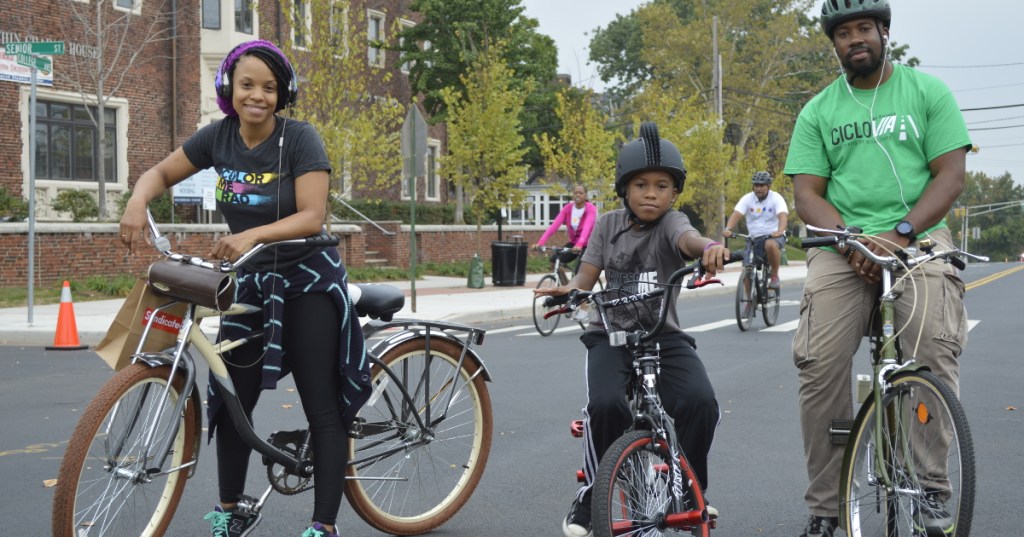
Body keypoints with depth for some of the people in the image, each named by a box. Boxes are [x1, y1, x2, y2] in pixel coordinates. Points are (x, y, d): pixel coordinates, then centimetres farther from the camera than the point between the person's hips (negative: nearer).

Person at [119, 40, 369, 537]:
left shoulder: (300, 138, -17)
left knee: (322, 407, -5)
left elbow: (311, 217, -25)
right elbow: (162, 172, 7)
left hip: (307, 283, -5)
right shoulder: (219, 135, -3)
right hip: (250, 283, 5)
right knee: (231, 400, 7)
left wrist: (252, 235, -40)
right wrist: (138, 201, -15)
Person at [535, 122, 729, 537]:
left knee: (701, 402, -24)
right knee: (606, 404, -28)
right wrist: (566, 290, -22)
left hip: (663, 335, 0)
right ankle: (590, 499, -6)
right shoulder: (608, 224, 5)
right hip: (612, 335, 1)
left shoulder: (671, 223, -4)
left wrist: (709, 247, -53)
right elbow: (587, 276, 3)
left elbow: (688, 238, -28)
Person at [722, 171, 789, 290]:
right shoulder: (747, 198, -2)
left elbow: (783, 216, -24)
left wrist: (780, 231, -45)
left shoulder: (776, 198, -8)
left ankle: (775, 276, -17)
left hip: (774, 236, -3)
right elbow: (736, 214, -15)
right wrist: (728, 229, -35)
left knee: (770, 245, -38)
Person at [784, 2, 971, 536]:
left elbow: (950, 174, -1)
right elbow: (806, 194, 5)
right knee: (819, 363, -16)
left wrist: (899, 232, -16)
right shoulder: (818, 112, 12)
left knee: (934, 348, -26)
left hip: (917, 235, -1)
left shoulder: (928, 92, 7)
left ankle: (930, 488, -14)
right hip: (843, 243, 1)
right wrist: (852, 239, -14)